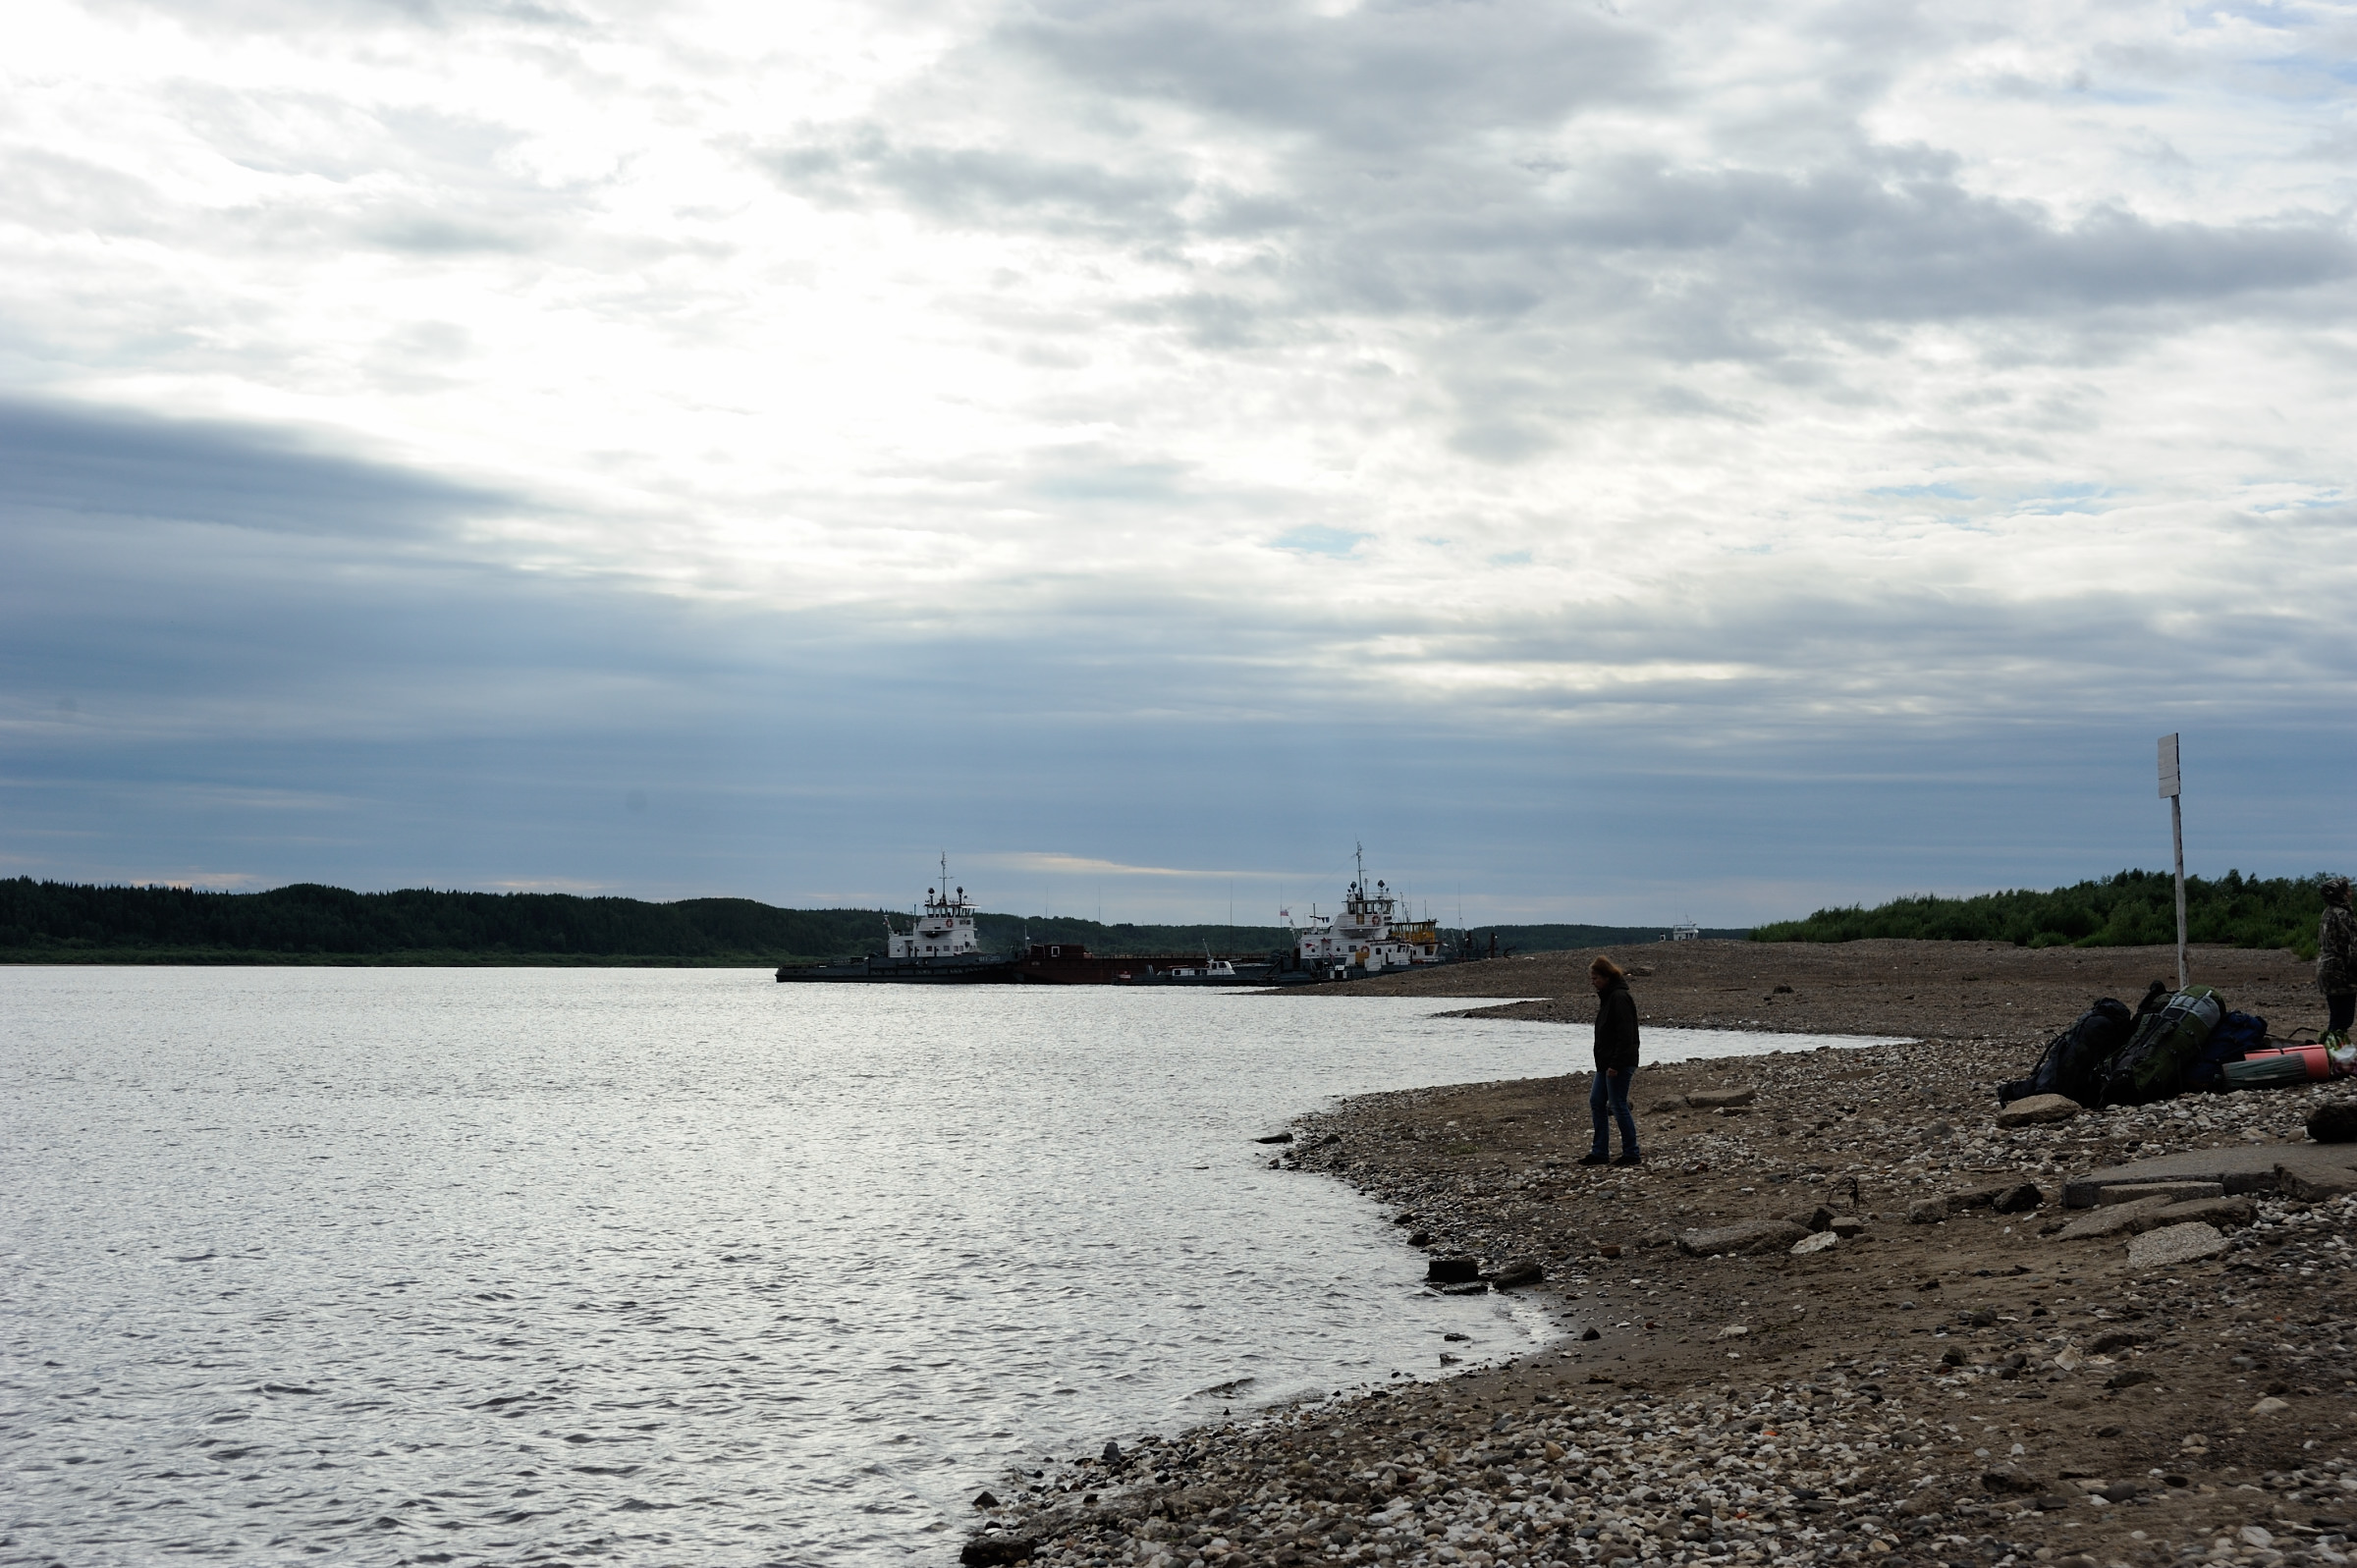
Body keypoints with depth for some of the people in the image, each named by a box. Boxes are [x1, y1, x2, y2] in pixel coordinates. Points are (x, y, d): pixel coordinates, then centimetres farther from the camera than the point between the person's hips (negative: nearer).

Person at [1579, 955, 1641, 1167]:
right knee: (1596, 1102, 12)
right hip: (1606, 1062, 11)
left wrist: (1615, 1064, -24)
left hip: (1619, 1064, -11)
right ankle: (1600, 1152, 17)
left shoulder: (1619, 998, -17)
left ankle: (1631, 1154, 3)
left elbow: (1625, 1034, -22)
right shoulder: (1608, 997, 15)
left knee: (1618, 1106, -5)